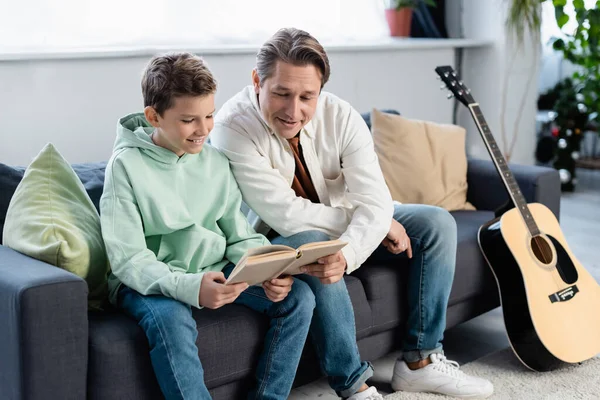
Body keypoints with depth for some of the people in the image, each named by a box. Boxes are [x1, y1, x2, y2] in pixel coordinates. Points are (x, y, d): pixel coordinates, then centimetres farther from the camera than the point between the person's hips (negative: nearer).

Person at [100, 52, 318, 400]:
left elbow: (241, 237, 6)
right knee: (171, 319, -37)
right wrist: (188, 287, -34)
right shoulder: (127, 166, -11)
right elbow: (128, 260, -17)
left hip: (216, 274, 5)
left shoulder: (216, 162, 4)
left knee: (298, 296, -11)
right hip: (151, 282, -5)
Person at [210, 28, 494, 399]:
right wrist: (376, 225, -24)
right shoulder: (233, 128, -27)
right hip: (279, 240, -5)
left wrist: (346, 254, -45)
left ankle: (420, 361, -7)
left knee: (437, 223, -8)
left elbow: (375, 203, -24)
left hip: (345, 230, 5)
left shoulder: (340, 116, -17)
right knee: (312, 243, -38)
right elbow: (285, 216, -30)